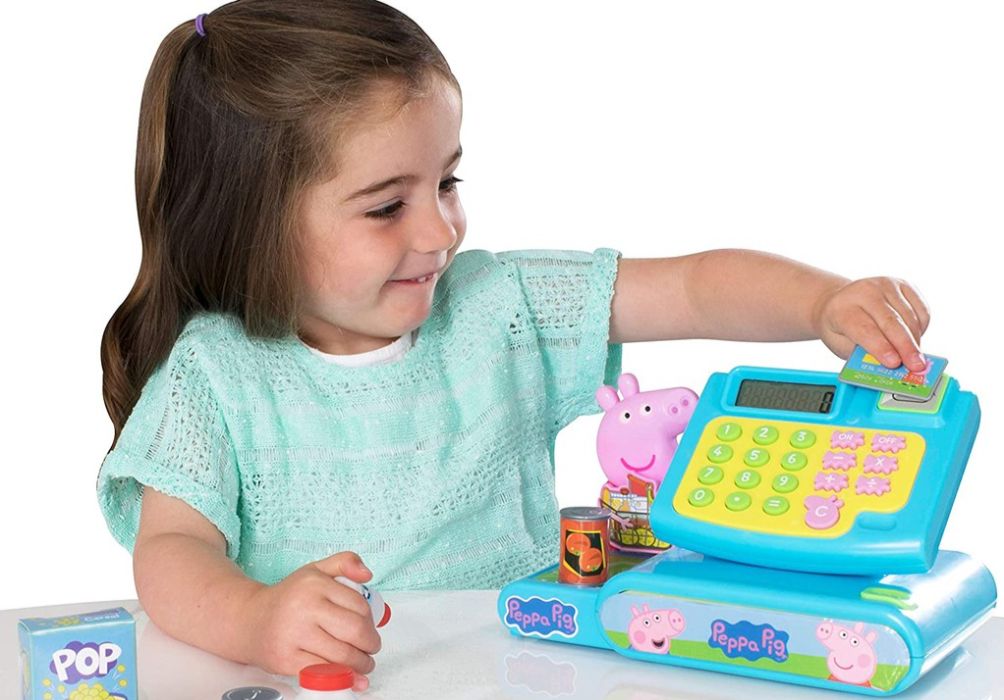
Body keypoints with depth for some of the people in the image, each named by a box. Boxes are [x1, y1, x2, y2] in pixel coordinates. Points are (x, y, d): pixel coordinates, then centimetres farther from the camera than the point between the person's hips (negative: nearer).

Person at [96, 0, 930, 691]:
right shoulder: (214, 371, -3)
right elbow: (170, 550, -12)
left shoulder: (499, 307, 3)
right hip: (324, 684, -2)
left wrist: (827, 302, -15)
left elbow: (694, 288, 3)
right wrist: (255, 621, -34)